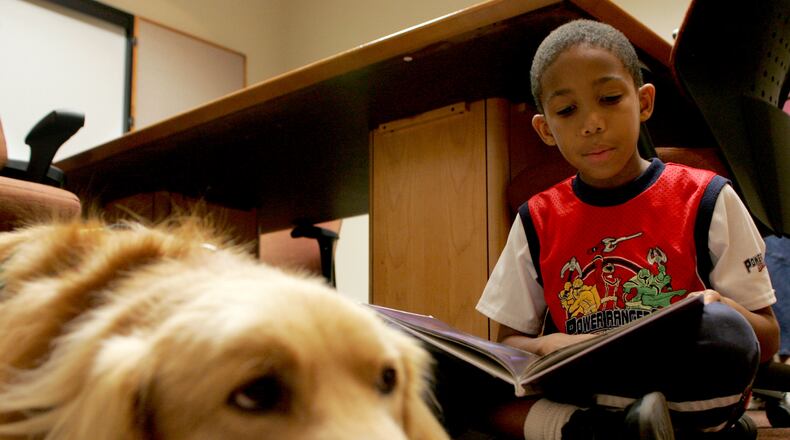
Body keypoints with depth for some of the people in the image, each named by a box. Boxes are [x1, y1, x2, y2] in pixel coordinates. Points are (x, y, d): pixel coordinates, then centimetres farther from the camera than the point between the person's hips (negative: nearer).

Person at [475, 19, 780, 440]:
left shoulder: (706, 201, 1)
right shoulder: (537, 221, 6)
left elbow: (767, 339, 3)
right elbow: (509, 342, 7)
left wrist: (720, 310, -21)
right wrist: (546, 348, -17)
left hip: (687, 396, -2)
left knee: (720, 331, -33)